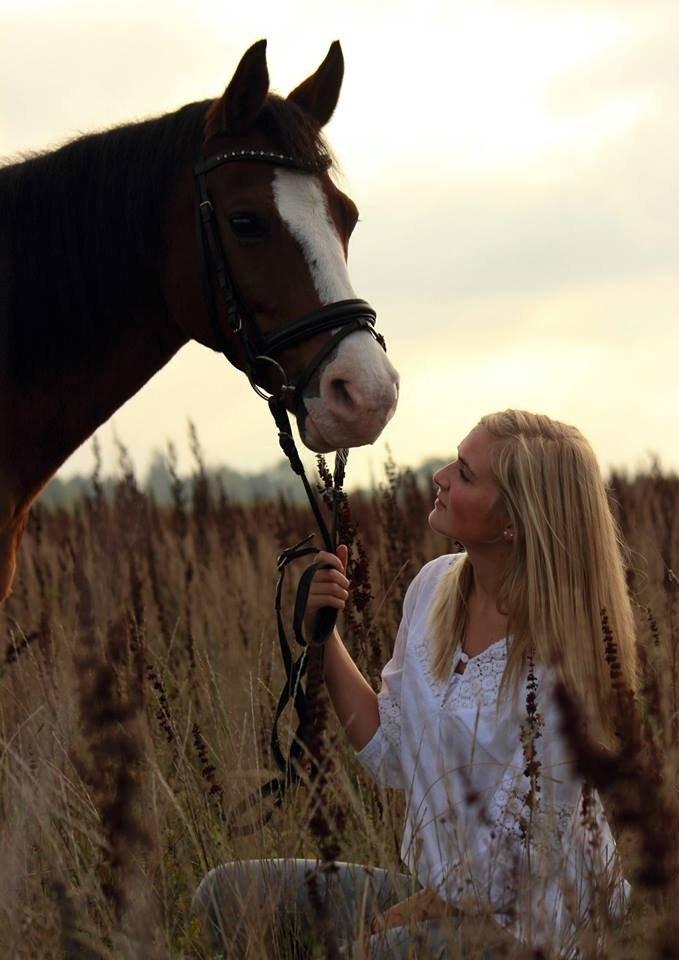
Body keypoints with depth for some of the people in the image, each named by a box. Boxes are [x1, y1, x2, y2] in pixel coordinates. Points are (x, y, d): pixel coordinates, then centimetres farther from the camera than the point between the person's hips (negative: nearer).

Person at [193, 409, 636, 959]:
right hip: (436, 891, 7)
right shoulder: (435, 585, 1)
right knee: (226, 891, -4)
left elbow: (513, 854, -17)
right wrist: (324, 635, -2)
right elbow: (391, 756, 6)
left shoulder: (559, 650, -21)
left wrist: (408, 913, -11)